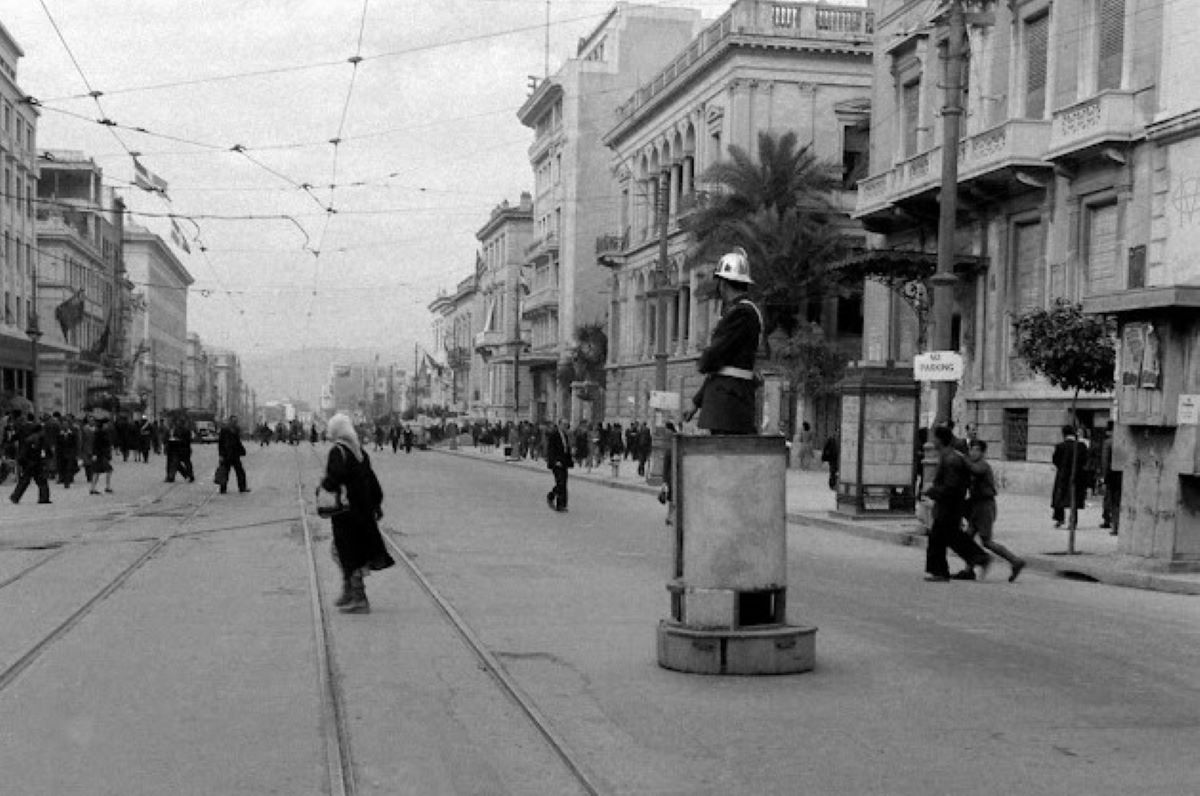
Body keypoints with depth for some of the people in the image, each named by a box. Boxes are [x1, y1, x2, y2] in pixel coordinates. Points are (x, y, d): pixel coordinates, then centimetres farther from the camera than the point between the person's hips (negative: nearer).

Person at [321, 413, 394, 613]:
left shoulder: (337, 452, -14)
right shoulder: (360, 451, 9)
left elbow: (334, 478, -28)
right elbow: (371, 479, 11)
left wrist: (323, 484, -7)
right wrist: (377, 504, 15)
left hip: (346, 512, -8)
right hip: (363, 509, 8)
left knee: (350, 554, -1)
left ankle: (359, 600, 3)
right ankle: (348, 592, 27)